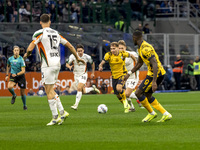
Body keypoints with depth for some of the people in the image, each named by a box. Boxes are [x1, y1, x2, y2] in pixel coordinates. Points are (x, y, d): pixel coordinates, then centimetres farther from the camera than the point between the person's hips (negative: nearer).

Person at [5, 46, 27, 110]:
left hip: (21, 76, -2)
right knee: (9, 87, -28)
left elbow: (23, 71, -19)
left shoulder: (21, 59, -15)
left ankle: (24, 105, 29)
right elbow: (8, 66, 20)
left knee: (22, 93, 5)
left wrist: (16, 74, -33)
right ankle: (14, 95, 4)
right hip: (13, 76, 2)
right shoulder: (10, 59, -2)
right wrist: (7, 75, 16)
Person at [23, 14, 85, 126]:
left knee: (49, 91, -1)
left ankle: (55, 117, -2)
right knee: (50, 90, 17)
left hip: (48, 65, -7)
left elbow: (30, 48, -14)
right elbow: (70, 46, 17)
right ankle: (62, 112, 9)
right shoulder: (56, 33, 13)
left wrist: (27, 54, 9)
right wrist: (77, 57, 29)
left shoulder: (40, 33, -7)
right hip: (57, 64, 7)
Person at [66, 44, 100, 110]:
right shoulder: (73, 56, -13)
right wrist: (69, 66, -36)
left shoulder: (87, 57, -10)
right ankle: (93, 88, 38)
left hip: (83, 75, -2)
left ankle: (76, 105, -23)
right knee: (84, 91, 5)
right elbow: (67, 64, -12)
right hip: (76, 75, 2)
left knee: (79, 88, -23)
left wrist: (93, 73, 14)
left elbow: (92, 63, 9)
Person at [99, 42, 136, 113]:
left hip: (122, 74, -3)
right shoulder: (108, 55, -11)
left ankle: (125, 101, -5)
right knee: (118, 95, 9)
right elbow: (101, 63, -15)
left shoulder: (123, 54, -12)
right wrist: (100, 67, -37)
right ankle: (127, 106, 32)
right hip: (114, 76, 3)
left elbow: (131, 55, 7)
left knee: (118, 88, -30)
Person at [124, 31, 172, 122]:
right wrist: (129, 73, 27)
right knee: (147, 96, 16)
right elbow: (139, 63, 28)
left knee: (138, 93, -4)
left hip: (156, 74, -10)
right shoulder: (140, 48, 12)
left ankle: (151, 113, 8)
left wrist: (154, 82, -33)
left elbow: (155, 65, -28)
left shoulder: (145, 48, -21)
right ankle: (166, 114, 13)